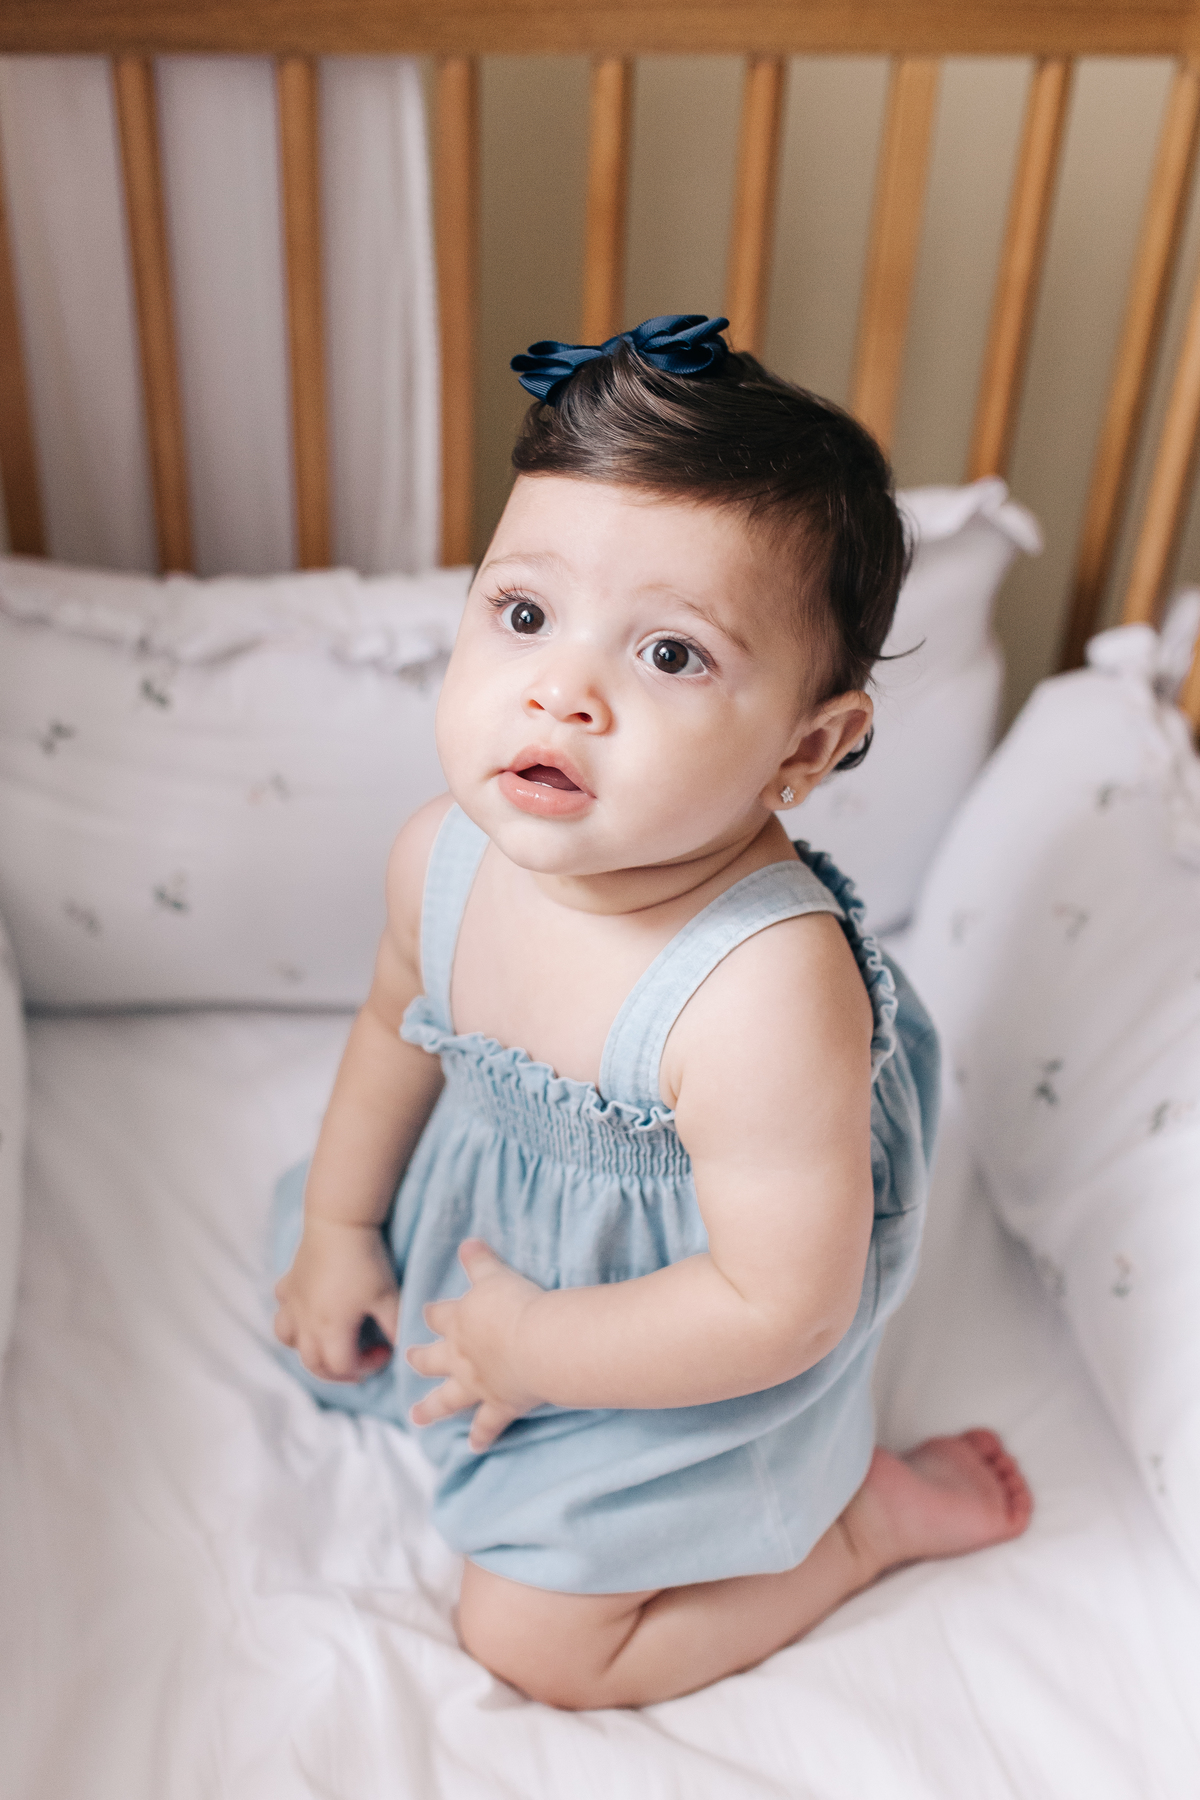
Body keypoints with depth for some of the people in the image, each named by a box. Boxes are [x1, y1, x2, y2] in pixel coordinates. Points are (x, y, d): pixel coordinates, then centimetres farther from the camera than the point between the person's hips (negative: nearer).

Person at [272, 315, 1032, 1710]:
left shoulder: (766, 992, -42)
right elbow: (400, 1024, 2)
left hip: (690, 1351, -6)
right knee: (319, 1311, 25)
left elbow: (785, 1304, -31)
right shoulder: (445, 855, -21)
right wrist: (340, 1229, 8)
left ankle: (869, 1511, 14)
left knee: (532, 1641, 1)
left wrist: (537, 1352, -21)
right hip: (479, 1222, 7)